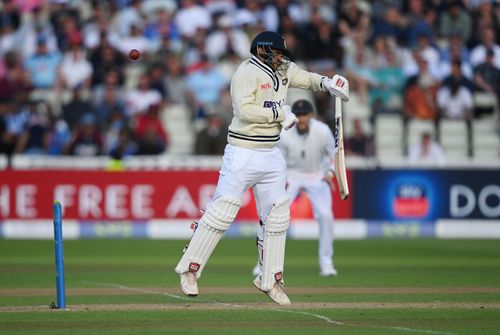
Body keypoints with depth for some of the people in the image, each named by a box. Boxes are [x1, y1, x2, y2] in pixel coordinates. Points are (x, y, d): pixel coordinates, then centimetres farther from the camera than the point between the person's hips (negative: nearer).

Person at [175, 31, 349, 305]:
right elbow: (245, 110, -23)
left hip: (272, 156, 8)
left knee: (277, 216, 7)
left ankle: (270, 280, 16)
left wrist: (325, 83, 6)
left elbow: (305, 78, 27)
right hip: (242, 154, -8)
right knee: (222, 211, -9)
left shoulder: (283, 70, 12)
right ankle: (189, 268, 1)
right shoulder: (247, 72, -12)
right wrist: (280, 113, -18)